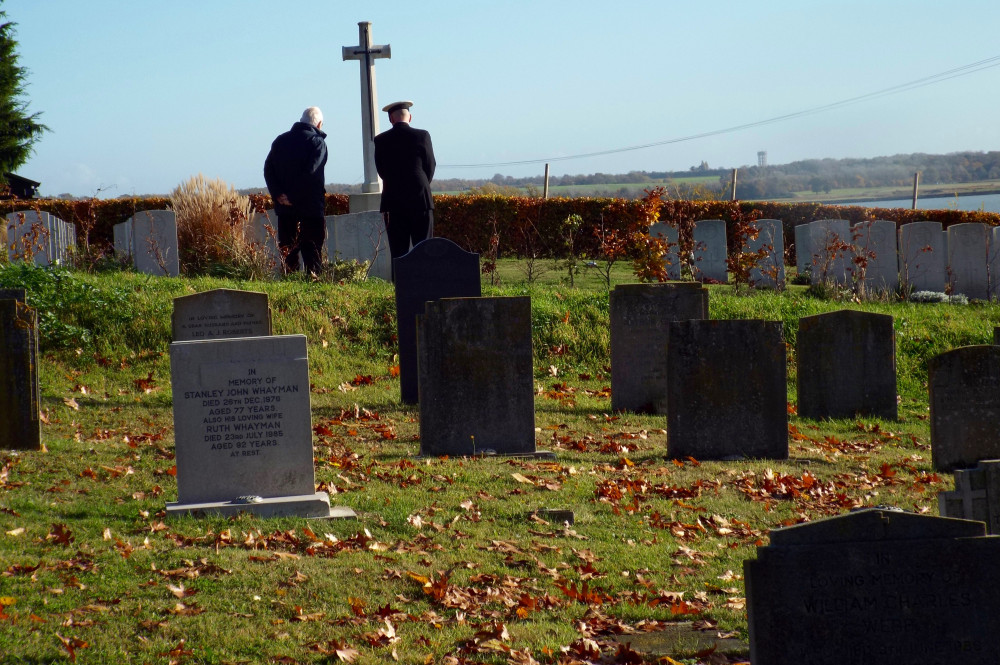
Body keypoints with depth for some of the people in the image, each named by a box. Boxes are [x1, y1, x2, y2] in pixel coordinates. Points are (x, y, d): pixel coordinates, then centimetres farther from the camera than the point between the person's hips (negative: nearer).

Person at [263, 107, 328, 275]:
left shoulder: (280, 141, 11)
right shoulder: (317, 142, -5)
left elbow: (268, 169, 3)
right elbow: (310, 173, -17)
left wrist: (277, 195, -4)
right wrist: (294, 197, -13)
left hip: (285, 207, 4)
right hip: (311, 207, -4)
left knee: (287, 251, 8)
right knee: (312, 250, -3)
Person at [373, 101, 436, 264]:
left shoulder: (380, 140, 0)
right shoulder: (422, 136, -3)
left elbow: (381, 170, 7)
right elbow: (430, 166, 4)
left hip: (393, 202, 1)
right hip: (421, 200, -1)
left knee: (398, 250, 2)